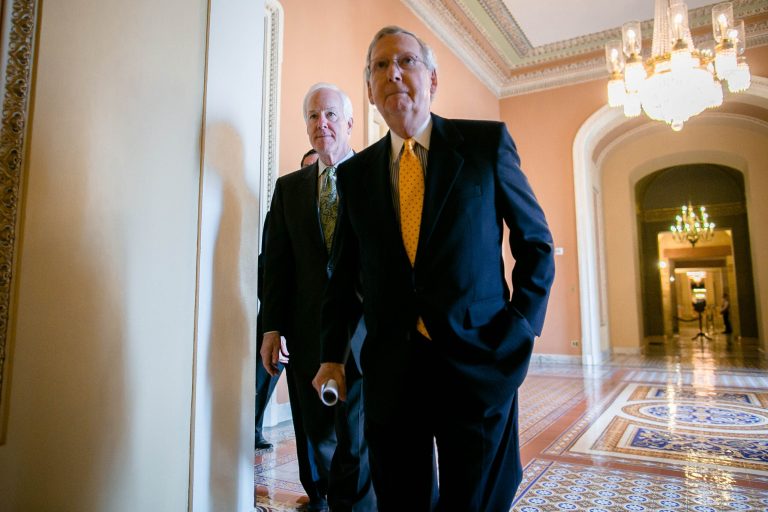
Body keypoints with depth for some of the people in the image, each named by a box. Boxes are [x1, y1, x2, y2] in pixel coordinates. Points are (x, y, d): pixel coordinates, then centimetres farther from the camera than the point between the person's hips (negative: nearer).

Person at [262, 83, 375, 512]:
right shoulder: (289, 187, 10)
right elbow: (276, 261, 8)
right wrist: (272, 327, 1)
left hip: (362, 327, -3)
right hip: (306, 331, 3)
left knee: (357, 436, 2)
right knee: (315, 433, 16)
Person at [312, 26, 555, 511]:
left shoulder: (487, 143, 0)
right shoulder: (354, 172, 7)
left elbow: (536, 242, 4)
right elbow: (344, 272, 10)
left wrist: (521, 330, -5)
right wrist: (332, 355, 6)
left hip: (480, 362, -2)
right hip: (389, 371, 3)